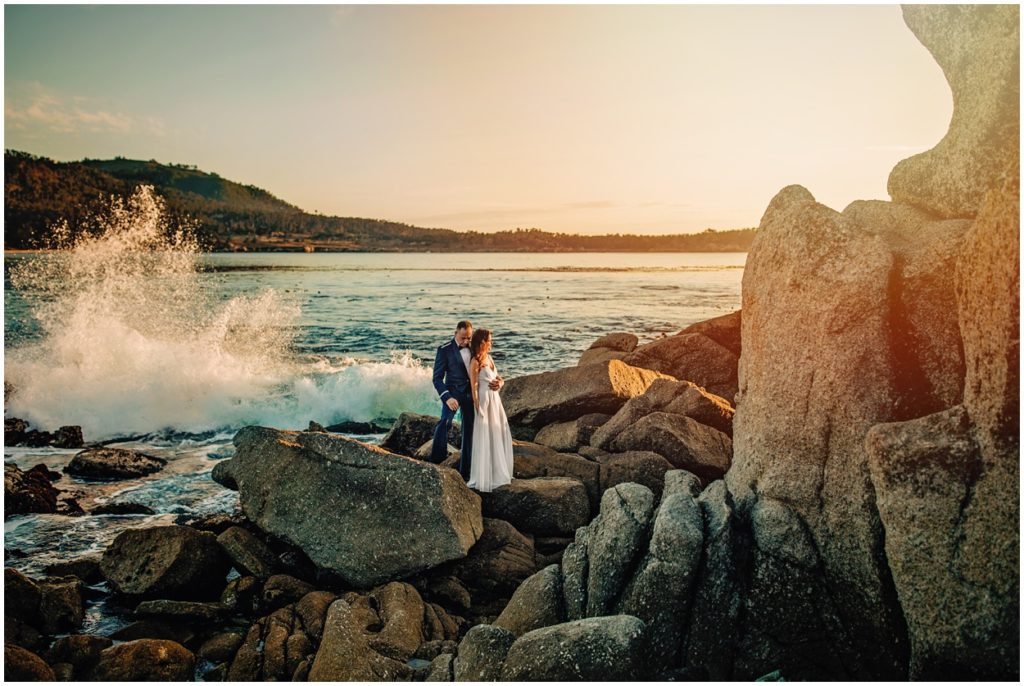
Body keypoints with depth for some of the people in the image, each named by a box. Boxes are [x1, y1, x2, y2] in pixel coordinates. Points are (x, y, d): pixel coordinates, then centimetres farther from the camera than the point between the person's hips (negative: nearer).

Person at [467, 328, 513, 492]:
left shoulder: (489, 358, 10)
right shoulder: (475, 362, -14)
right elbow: (474, 387, -14)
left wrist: (499, 384, 1)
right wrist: (478, 409, -15)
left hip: (495, 400, 8)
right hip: (484, 401, -8)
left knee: (500, 436, 14)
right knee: (485, 438, -1)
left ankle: (497, 473, 28)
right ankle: (483, 478, 9)